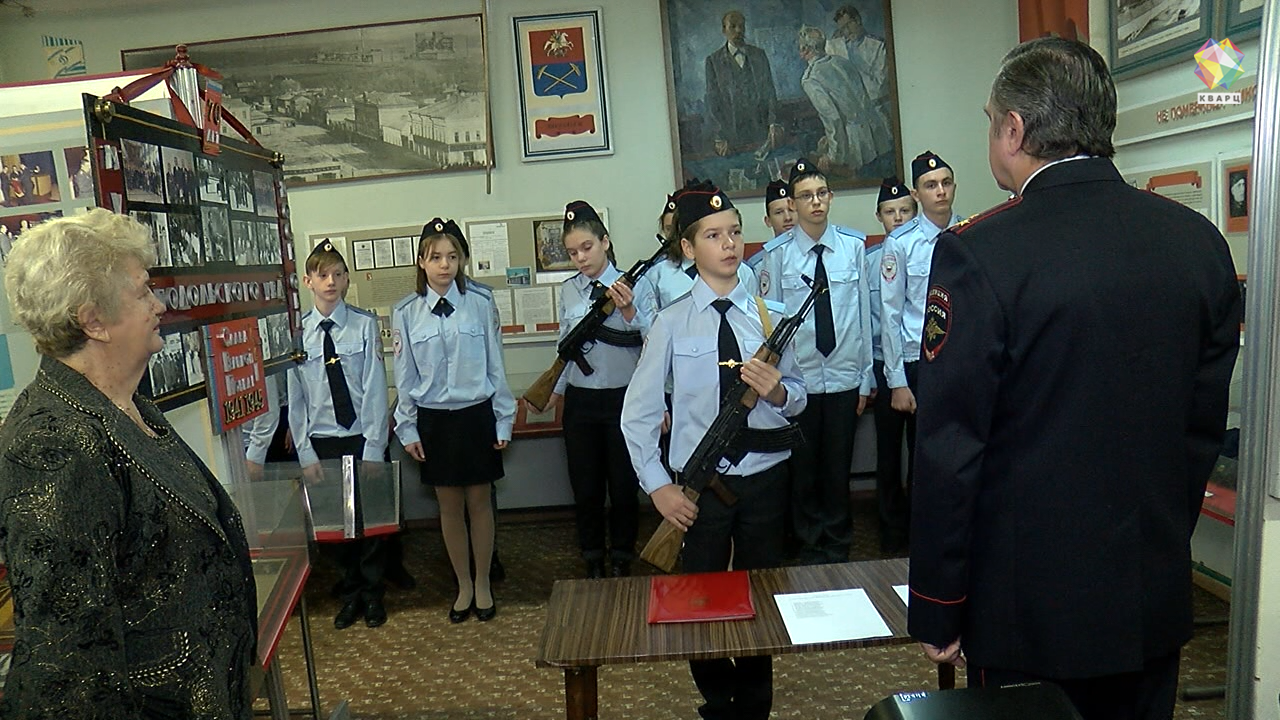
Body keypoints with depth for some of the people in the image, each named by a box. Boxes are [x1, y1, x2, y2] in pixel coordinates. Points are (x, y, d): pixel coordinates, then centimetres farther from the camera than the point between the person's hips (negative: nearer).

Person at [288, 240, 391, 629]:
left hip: (362, 438, -2)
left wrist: (373, 447, -11)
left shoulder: (365, 324, -8)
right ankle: (350, 592, 32)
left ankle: (373, 592, 28)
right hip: (322, 441, 2)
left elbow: (375, 388, -8)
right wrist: (306, 452, -1)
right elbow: (295, 398, 2)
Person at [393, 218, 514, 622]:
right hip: (433, 419, 1)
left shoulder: (481, 304, -4)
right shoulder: (406, 313, -1)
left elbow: (495, 364, -1)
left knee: (479, 502, 8)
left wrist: (504, 419, 1)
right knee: (449, 505, 11)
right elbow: (405, 376, 4)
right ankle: (463, 586, 27)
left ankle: (483, 584, 26)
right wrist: (407, 428, 3)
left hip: (477, 415, -1)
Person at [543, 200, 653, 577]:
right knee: (585, 487, 12)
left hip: (624, 398, -3)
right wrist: (555, 388, 10)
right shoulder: (568, 291, 4)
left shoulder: (634, 285, -7)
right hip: (580, 401, 3)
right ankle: (593, 563, 30)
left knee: (624, 485, 9)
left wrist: (630, 312, -28)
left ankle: (622, 561, 29)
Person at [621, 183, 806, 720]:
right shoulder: (672, 324, -6)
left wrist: (778, 392, -18)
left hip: (765, 478, 2)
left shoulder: (772, 316, 0)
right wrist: (658, 486, -10)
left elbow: (797, 399, 5)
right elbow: (638, 413, -4)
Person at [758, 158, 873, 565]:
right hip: (797, 379, -1)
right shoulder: (778, 253, -6)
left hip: (844, 377, 1)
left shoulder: (853, 246, -3)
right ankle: (811, 547, 31)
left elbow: (863, 313, 1)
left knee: (839, 468, 13)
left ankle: (839, 547, 33)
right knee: (804, 469, 12)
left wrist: (865, 377, 3)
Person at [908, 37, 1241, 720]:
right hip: (1155, 598, 5)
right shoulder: (1200, 240, -2)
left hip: (1029, 605, -5)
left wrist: (936, 611, -7)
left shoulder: (979, 253, -20)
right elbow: (1205, 422, 6)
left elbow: (949, 450, -17)